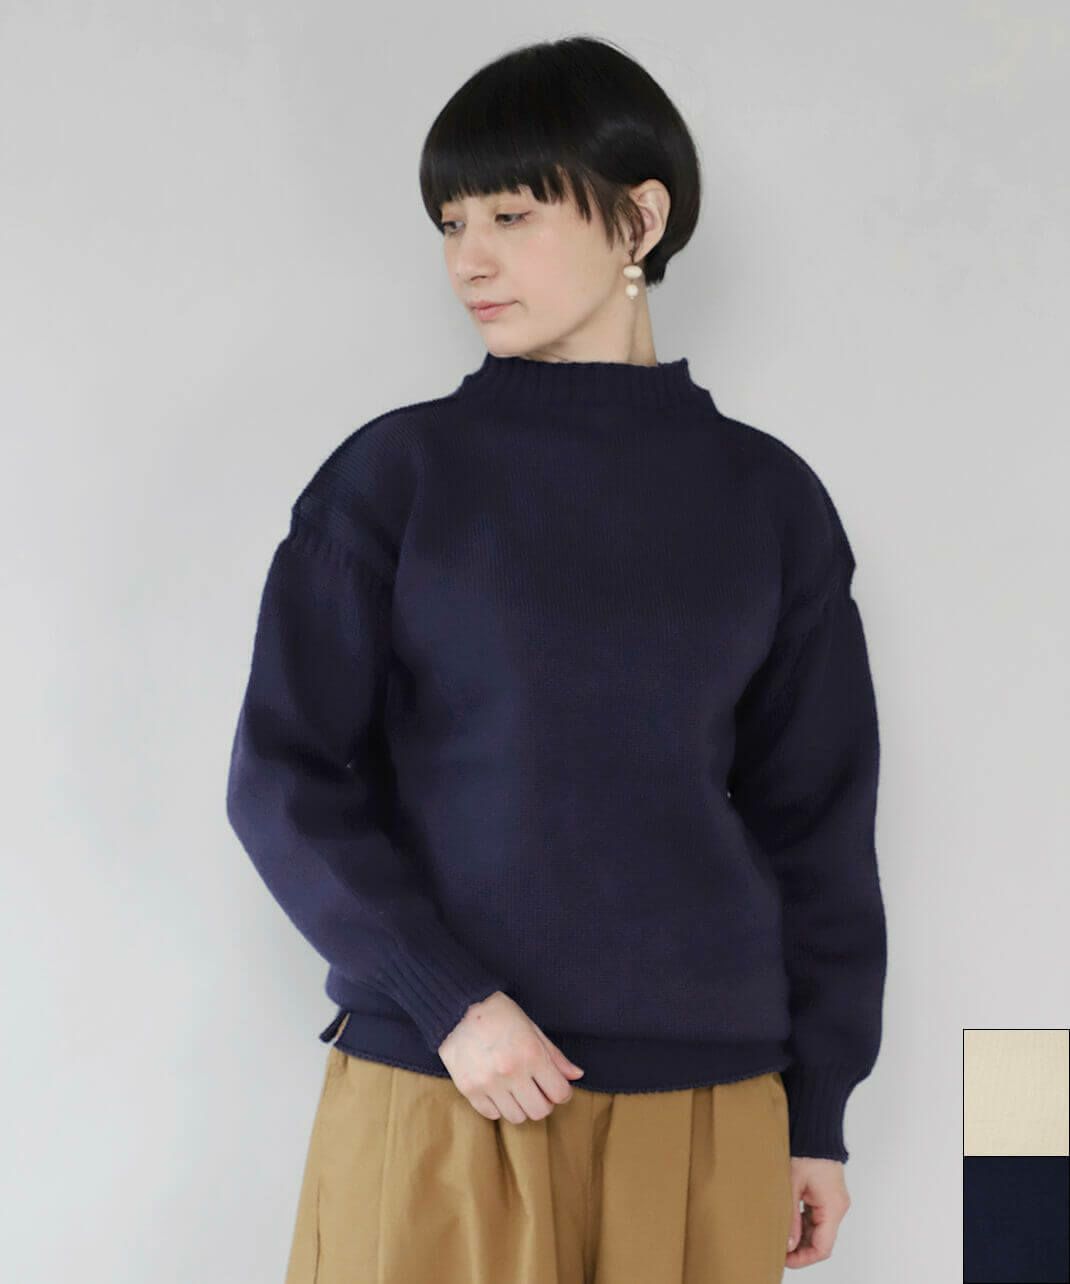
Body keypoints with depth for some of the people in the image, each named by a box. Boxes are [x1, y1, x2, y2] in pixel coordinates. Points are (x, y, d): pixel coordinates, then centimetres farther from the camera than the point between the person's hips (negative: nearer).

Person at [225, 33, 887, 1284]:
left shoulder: (766, 497, 4)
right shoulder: (397, 471, -1)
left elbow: (815, 817, 8)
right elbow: (284, 778, -2)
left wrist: (817, 1110, 8)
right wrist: (448, 1001, -13)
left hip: (705, 1105, 2)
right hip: (433, 1095, -1)